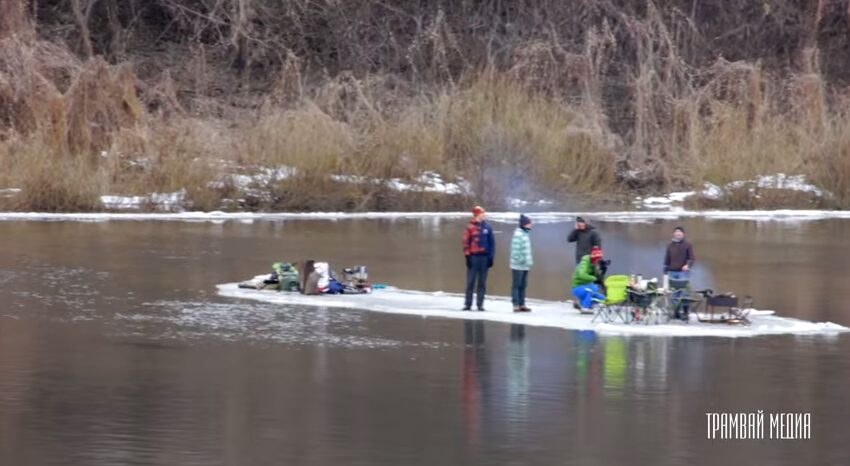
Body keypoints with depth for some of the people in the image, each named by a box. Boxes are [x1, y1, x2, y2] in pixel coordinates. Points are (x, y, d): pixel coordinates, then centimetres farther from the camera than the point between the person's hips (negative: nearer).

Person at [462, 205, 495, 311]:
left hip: (484, 257, 3)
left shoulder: (487, 227, 6)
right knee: (470, 282, 1)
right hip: (473, 257, -3)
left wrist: (491, 256, 4)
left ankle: (480, 304, 11)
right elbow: (466, 242, -5)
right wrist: (467, 256, -9)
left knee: (482, 282, 6)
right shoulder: (470, 227, -3)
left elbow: (492, 242, 9)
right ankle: (468, 303, 6)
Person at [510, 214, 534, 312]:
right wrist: (518, 260, -19)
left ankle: (522, 304, 16)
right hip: (518, 265, -9)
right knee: (516, 285, -4)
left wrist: (529, 260, 14)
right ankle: (516, 305, -2)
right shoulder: (518, 234, -14)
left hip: (525, 265, 9)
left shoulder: (525, 234, 14)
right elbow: (515, 249, -19)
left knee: (523, 285, 11)